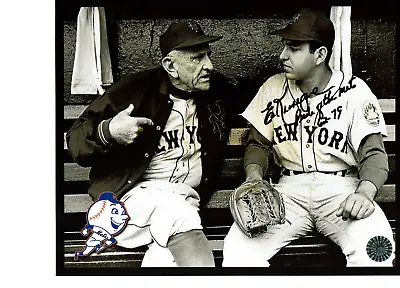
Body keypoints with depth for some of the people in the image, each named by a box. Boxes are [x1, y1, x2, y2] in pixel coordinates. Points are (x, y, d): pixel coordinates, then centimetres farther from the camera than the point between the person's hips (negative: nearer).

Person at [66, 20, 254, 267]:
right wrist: (108, 133, -24)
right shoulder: (133, 91, -5)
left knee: (167, 258, -30)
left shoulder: (217, 88, 10)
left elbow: (251, 96, 33)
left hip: (187, 198, 3)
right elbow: (76, 141, -3)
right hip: (138, 191, -2)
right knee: (176, 213, -35)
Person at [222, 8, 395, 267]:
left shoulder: (354, 91, -1)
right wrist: (254, 175, -10)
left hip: (341, 187, -1)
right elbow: (259, 144, 13)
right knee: (238, 247, -25)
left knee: (374, 246, -33)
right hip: (289, 189, 2)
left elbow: (373, 153, -5)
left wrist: (365, 192, -27)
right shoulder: (274, 88, 8)